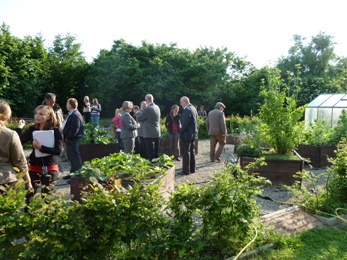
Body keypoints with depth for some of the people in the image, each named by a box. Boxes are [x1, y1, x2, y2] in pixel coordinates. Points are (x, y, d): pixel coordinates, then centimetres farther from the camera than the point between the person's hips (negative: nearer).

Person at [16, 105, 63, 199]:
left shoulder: (56, 130, -10)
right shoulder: (32, 129, 2)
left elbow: (58, 151, -19)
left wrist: (41, 147, -25)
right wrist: (19, 127, -10)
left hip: (50, 168, -3)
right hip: (34, 167, 4)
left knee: (46, 195, 7)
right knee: (30, 195, 6)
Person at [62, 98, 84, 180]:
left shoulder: (75, 115, -19)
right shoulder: (71, 114, 14)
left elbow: (74, 130, -25)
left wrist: (67, 137, -17)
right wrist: (65, 137, 12)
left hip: (73, 140, -11)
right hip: (69, 140, 11)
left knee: (75, 158, -4)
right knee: (71, 157, 19)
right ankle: (73, 173, 30)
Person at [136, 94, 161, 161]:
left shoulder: (147, 109, -16)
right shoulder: (157, 107, 9)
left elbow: (139, 118, -7)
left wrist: (137, 116, 14)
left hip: (149, 134, -8)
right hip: (157, 133, 8)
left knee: (150, 153, -3)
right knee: (156, 152, 14)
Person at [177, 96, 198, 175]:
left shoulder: (187, 110, -19)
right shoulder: (193, 108, 10)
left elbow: (185, 123, -23)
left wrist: (181, 132, -10)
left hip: (187, 134, -10)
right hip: (193, 133, 10)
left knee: (185, 153, -3)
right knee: (192, 152, 15)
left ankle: (186, 171, 1)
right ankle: (192, 169, 22)